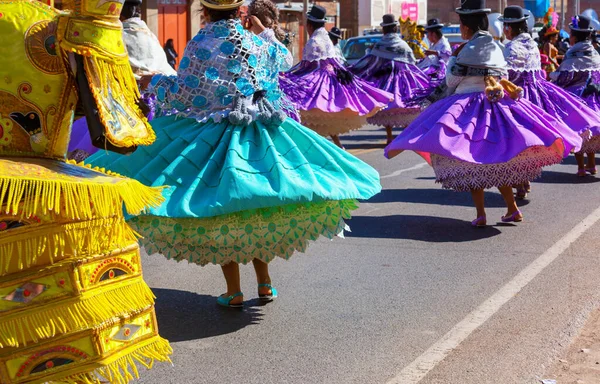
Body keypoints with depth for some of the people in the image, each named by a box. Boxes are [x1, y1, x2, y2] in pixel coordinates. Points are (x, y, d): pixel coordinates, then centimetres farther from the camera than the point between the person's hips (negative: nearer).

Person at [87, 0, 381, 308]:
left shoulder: (200, 46, -9)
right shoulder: (258, 43, 3)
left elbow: (184, 97, -10)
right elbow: (286, 59, 24)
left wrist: (156, 82, 7)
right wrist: (264, 31, 34)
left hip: (214, 137, -4)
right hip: (262, 134, 4)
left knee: (223, 216, 5)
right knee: (257, 212, 17)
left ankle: (234, 292, 9)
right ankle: (264, 284, 22)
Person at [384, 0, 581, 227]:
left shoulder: (469, 49, -10)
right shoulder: (496, 47, 10)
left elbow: (451, 80, -3)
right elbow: (503, 76, 16)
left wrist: (453, 58, 12)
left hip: (468, 106, -7)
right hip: (497, 105, 7)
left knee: (471, 162, -1)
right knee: (498, 161, 15)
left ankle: (481, 215, -3)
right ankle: (512, 209, 16)